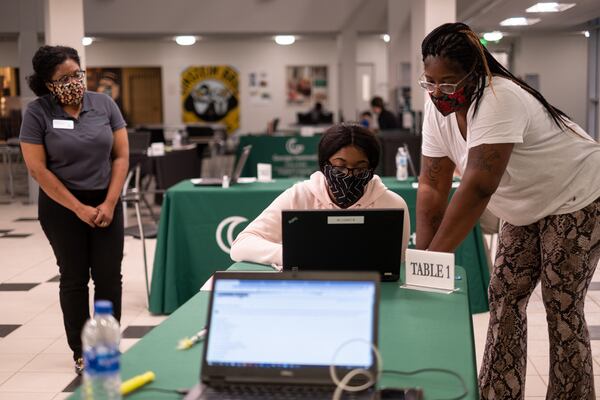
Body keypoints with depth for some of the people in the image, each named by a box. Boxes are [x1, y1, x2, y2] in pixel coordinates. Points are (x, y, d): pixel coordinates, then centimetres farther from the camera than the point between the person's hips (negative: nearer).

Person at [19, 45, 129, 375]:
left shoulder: (104, 104, -1)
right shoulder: (37, 112, -9)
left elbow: (121, 156, 0)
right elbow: (37, 168, -11)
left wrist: (109, 203, -9)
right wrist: (78, 208, -13)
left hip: (106, 202, 2)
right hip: (62, 206, -2)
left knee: (109, 276, 2)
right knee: (74, 278, 6)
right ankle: (81, 352, 17)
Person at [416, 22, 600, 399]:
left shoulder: (498, 100, -33)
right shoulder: (439, 108, -9)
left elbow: (478, 188, -38)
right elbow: (432, 187, -11)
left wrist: (435, 257, -37)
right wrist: (423, 256, -20)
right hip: (528, 209, 8)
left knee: (562, 309, -5)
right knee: (505, 298, 5)